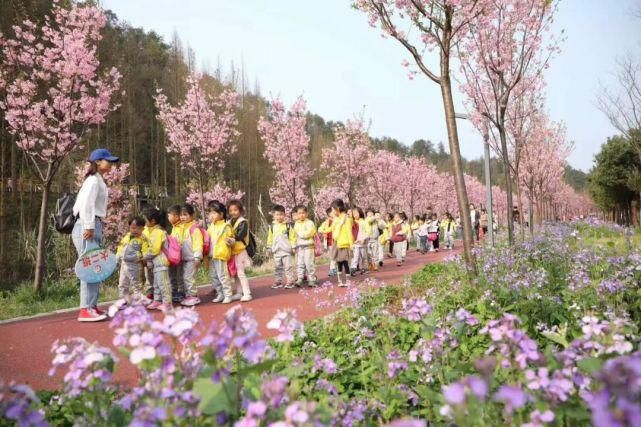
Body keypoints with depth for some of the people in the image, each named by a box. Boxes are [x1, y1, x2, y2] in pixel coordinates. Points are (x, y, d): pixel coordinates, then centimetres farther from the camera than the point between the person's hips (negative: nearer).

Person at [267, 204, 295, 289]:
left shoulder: (288, 225, -3)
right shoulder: (272, 226, 5)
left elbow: (292, 237, 0)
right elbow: (270, 238, 12)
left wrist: (293, 247, -3)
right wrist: (270, 248, 11)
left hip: (286, 250, -4)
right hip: (276, 251, 4)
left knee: (288, 266, -2)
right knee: (277, 267, 12)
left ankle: (290, 281, 5)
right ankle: (278, 281, 21)